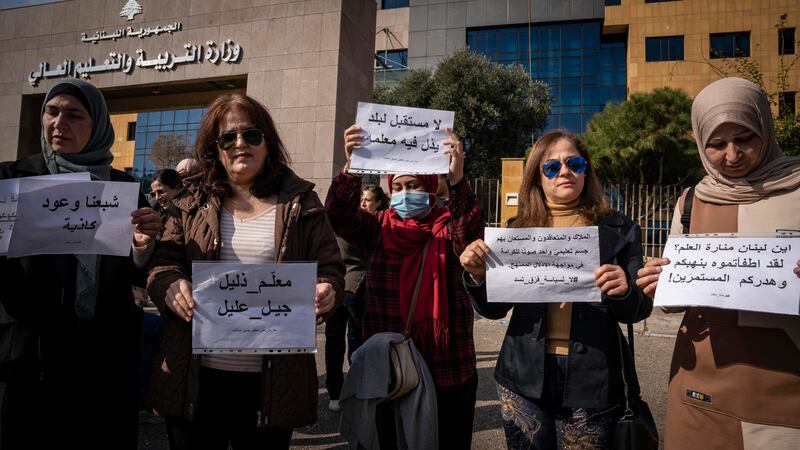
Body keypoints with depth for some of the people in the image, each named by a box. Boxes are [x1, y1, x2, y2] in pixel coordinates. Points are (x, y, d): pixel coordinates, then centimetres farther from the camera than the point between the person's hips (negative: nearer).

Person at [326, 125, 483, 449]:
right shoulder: (378, 227, 4)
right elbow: (338, 216, -12)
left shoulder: (448, 227, -1)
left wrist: (457, 180, -36)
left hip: (448, 367, -1)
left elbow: (472, 238, -22)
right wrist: (351, 169, -30)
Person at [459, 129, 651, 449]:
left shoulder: (618, 230, -1)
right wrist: (478, 275, -16)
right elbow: (494, 309, 4)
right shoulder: (520, 230, 2)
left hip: (592, 380, -1)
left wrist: (624, 292, -23)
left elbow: (638, 311, -1)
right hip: (524, 377, 1)